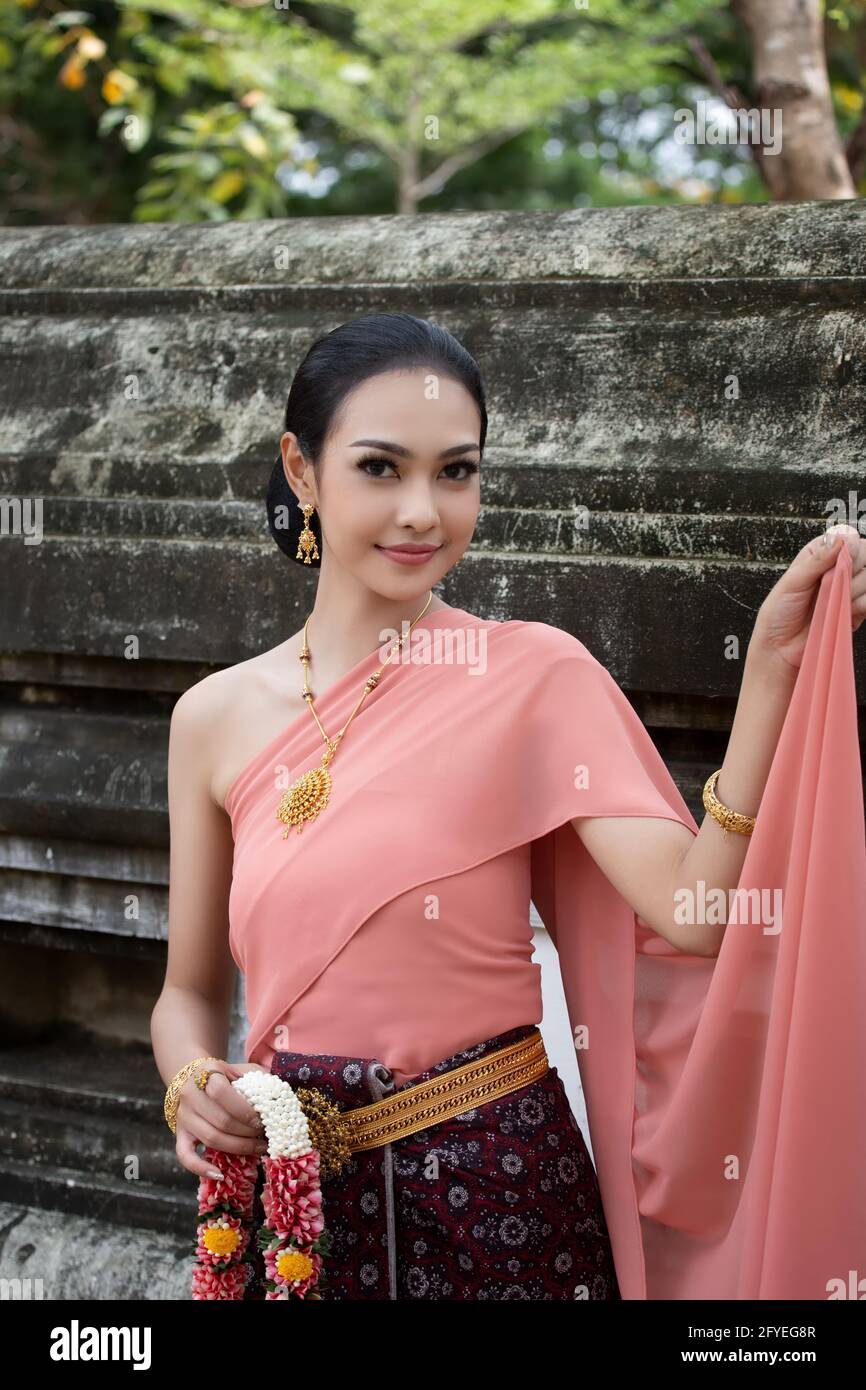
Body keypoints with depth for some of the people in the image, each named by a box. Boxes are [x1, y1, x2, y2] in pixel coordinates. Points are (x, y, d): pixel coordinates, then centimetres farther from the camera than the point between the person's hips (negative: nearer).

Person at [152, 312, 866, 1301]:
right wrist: (191, 1088, -11)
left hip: (499, 1192, -2)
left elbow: (692, 913, -21)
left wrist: (774, 666, -27)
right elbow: (190, 990, 10)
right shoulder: (217, 716, 0)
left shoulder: (535, 674, -8)